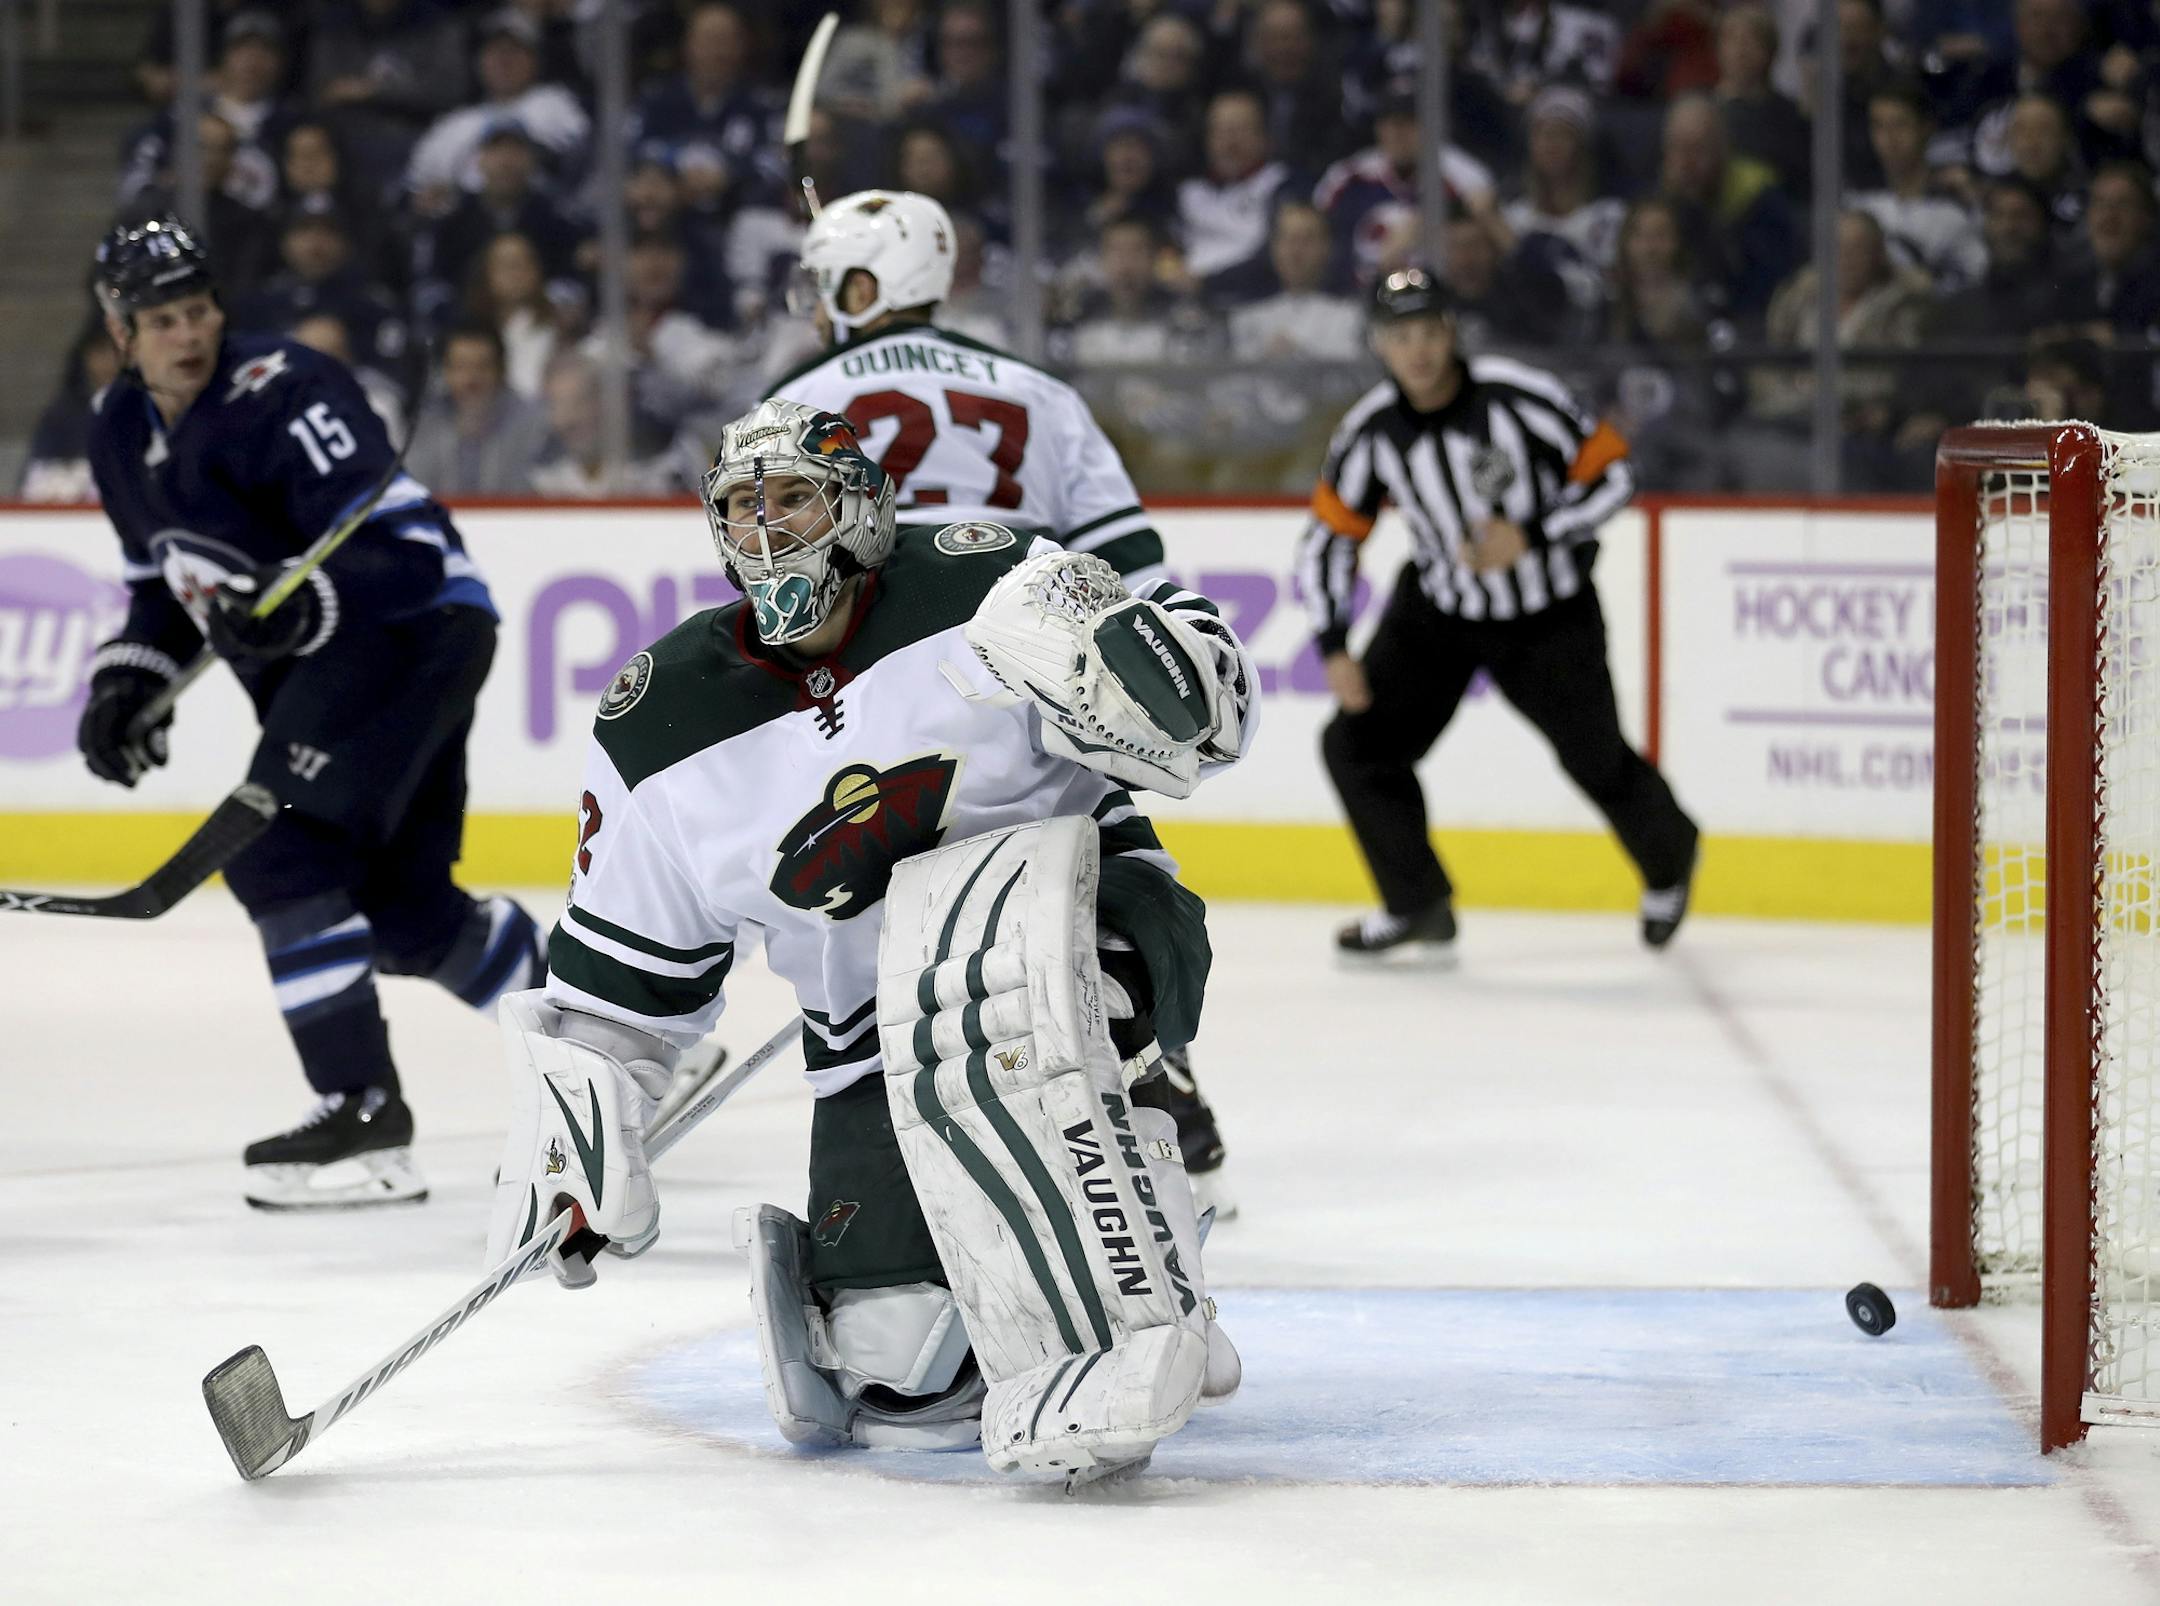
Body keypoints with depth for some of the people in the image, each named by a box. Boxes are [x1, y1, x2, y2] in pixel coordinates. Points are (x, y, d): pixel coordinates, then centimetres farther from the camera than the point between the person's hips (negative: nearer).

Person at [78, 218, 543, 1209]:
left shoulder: (279, 395, -22)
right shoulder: (122, 437, 5)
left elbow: (408, 550, -28)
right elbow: (165, 578, 20)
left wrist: (304, 606, -42)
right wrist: (129, 676, 5)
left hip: (419, 629, -9)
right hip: (319, 662, 9)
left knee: (273, 851, -21)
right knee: (404, 909, 13)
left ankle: (363, 1119, -19)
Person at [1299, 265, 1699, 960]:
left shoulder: (1518, 395, -25)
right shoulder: (1370, 430, -13)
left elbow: (1609, 474, -18)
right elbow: (1327, 538, -4)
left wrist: (1531, 537, -29)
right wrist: (1334, 647, -13)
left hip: (1550, 615, -3)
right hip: (1437, 609, 3)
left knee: (1597, 761, 8)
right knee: (1358, 741, -9)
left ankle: (1669, 859, 42)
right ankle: (1419, 909, 7)